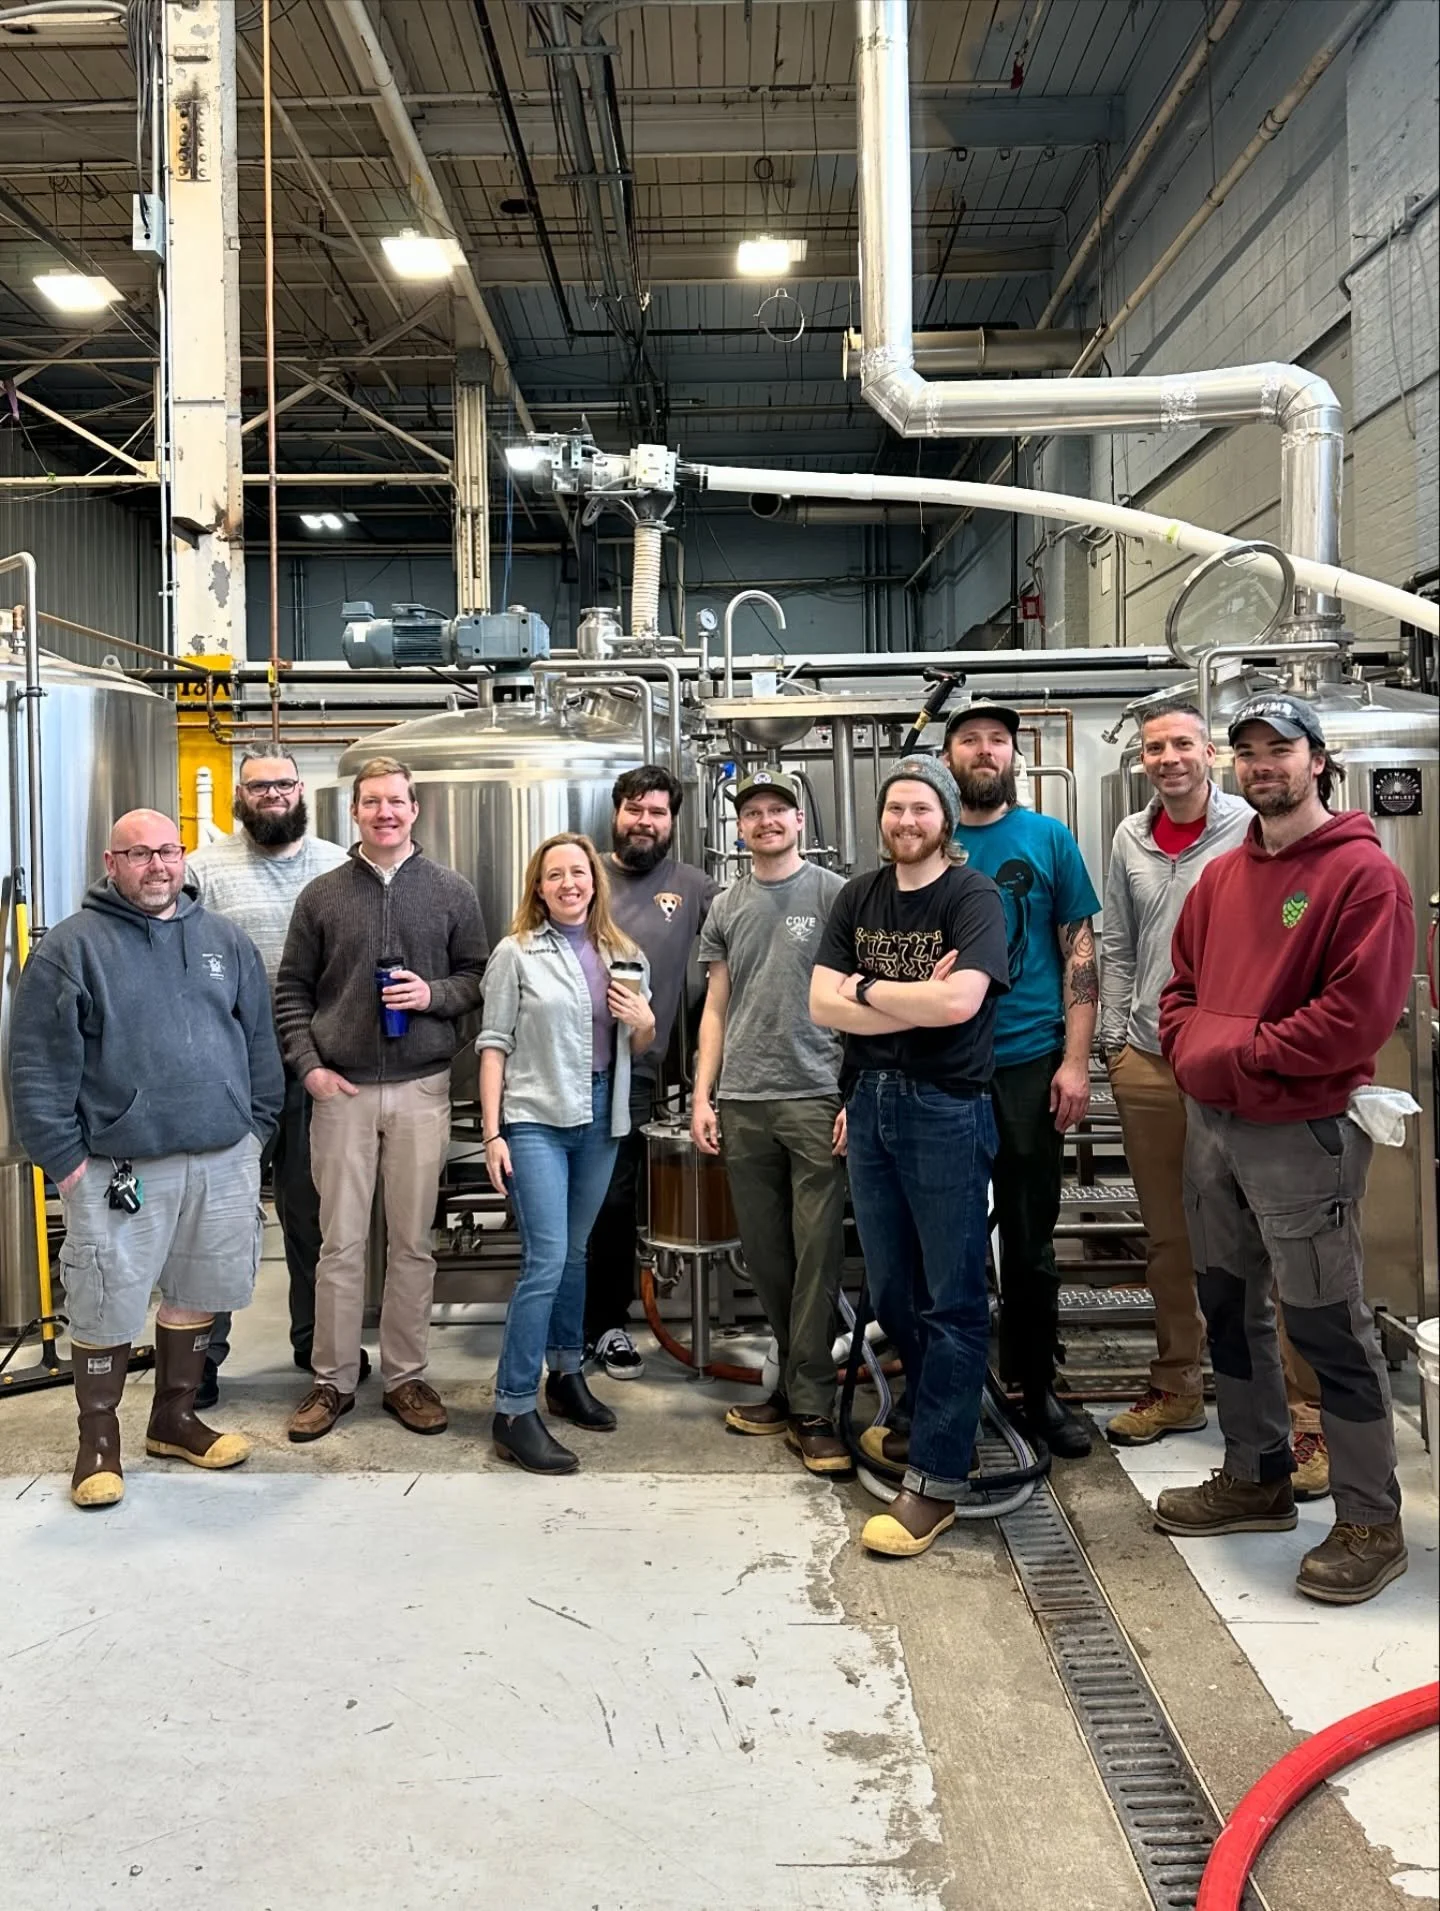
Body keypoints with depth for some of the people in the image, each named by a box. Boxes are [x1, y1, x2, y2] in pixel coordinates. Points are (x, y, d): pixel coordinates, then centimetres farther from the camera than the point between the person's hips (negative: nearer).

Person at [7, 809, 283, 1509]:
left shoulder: (226, 941, 9)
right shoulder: (72, 947, -4)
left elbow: (260, 1043, 13)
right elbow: (37, 1066, -6)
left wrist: (255, 1130, 9)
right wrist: (65, 1160, -9)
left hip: (224, 1162, 4)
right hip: (119, 1169, -4)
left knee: (196, 1296, 14)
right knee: (106, 1312, 4)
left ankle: (174, 1418, 32)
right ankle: (98, 1439, 23)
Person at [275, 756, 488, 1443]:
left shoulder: (451, 891, 6)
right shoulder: (322, 895, 6)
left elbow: (478, 976, 9)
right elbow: (291, 989, 8)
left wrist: (435, 994, -11)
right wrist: (308, 1065, -3)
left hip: (421, 1088, 0)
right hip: (340, 1089, 0)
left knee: (412, 1242, 7)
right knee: (340, 1242, 5)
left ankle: (405, 1377, 19)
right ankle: (333, 1380, 17)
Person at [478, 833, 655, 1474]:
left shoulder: (625, 956, 10)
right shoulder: (517, 952, -2)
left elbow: (637, 1050, 19)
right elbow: (494, 1045, -4)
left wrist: (645, 1024, -4)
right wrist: (492, 1133, -10)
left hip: (600, 1119, 5)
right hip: (535, 1120, -5)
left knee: (574, 1253, 15)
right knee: (546, 1259, -11)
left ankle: (566, 1375, 30)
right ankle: (514, 1410, -5)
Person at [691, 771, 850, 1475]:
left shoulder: (833, 894, 2)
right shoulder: (725, 908, 15)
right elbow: (716, 1009, 16)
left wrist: (856, 1093, -9)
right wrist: (701, 1096, 8)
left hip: (815, 1098, -4)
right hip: (741, 1103, 5)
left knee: (816, 1253, -4)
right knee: (765, 1256, 10)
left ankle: (810, 1410, 3)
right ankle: (794, 1384, 24)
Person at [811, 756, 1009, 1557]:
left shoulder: (973, 896, -7)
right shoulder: (857, 897, 9)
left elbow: (958, 1001, -22)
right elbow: (823, 1004, -1)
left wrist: (867, 989, -8)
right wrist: (916, 1003, -11)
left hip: (946, 1108, -6)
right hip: (870, 1101, 6)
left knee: (952, 1299, 0)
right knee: (892, 1290, 15)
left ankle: (936, 1481, 6)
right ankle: (928, 1417, 35)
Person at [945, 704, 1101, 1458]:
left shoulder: (1049, 839, 3)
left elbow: (1078, 954, 1)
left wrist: (1075, 1061, -7)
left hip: (1029, 1063, 0)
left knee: (1030, 1239, 9)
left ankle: (1036, 1387, 24)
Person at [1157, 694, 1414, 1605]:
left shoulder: (1365, 874, -11)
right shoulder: (1222, 876, 12)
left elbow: (1358, 1015, -19)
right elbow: (1184, 983, 17)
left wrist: (1245, 1052, -16)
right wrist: (1191, 1046, -2)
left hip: (1303, 1132, -7)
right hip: (1211, 1123, 8)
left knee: (1329, 1327, 0)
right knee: (1231, 1308, 17)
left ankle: (1371, 1525, 15)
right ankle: (1257, 1478, 34)